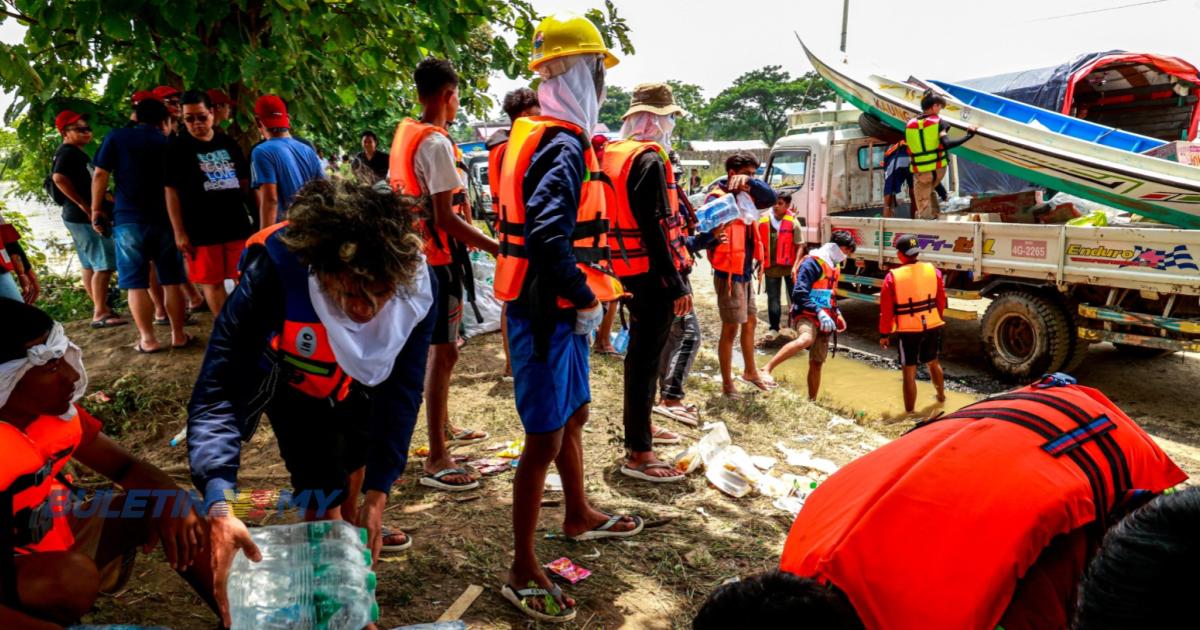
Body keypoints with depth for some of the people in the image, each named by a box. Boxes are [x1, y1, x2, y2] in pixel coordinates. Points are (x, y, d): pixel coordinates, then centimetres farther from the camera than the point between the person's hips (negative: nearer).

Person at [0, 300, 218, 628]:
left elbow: (124, 466, 1)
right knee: (73, 575, -37)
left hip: (60, 538, 7)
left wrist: (168, 499, -21)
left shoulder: (56, 412, -8)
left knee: (181, 520, -10)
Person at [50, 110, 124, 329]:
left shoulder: (73, 153, 18)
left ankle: (101, 308, 21)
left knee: (90, 265, 14)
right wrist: (85, 206, -26)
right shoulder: (69, 152, -14)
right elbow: (59, 178, -30)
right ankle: (100, 314, -10)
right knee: (105, 264, -11)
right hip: (84, 217, -11)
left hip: (80, 217, 11)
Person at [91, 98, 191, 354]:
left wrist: (97, 209, 6)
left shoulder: (116, 137, 3)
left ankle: (148, 339, 3)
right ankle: (178, 335, 10)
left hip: (129, 219, -2)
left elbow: (100, 174, -2)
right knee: (171, 281, 7)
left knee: (136, 283, 3)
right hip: (165, 219, 2)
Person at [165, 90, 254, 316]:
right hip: (201, 231, -3)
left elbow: (245, 182, 15)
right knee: (212, 282, 4)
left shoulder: (228, 143, 9)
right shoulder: (178, 148, -2)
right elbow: (172, 192, -5)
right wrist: (179, 232, -9)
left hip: (237, 225, 3)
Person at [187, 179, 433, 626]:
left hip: (357, 378, 4)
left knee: (356, 457, 27)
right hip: (295, 383, -3)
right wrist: (220, 510, -56)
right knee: (323, 502, -9)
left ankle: (351, 527, 59)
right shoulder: (275, 274, -45)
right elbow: (218, 388, -44)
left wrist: (378, 493, -26)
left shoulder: (418, 285, -36)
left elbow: (402, 389, -26)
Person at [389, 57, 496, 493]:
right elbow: (446, 218, -23)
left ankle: (443, 428, 39)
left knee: (442, 347, 22)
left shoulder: (403, 134, 10)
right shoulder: (437, 144, -18)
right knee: (442, 353, -6)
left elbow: (396, 190, 18)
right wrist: (496, 246, -20)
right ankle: (436, 461, -1)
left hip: (415, 254, 10)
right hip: (440, 257, -10)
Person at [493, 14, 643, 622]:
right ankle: (522, 572, 14)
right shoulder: (565, 147, -19)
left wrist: (583, 290, 12)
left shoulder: (534, 135, 12)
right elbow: (547, 238, -32)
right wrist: (584, 296, -19)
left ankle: (578, 515, 46)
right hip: (549, 313, -10)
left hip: (555, 308, 10)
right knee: (545, 439, -1)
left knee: (572, 414, 24)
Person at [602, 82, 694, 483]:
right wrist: (676, 284, -21)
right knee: (646, 355, -4)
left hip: (627, 270, 9)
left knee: (642, 349, 22)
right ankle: (637, 453, 3)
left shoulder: (612, 154, 12)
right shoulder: (650, 159, -15)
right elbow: (653, 227, -22)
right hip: (651, 273, -9)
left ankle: (640, 426, 38)